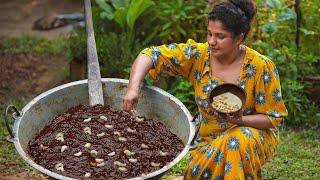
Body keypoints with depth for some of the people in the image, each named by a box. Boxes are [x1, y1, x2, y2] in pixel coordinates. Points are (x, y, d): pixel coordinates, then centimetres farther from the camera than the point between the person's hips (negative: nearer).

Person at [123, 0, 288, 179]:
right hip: (211, 140, 2)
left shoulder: (261, 67, -15)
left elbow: (274, 118, -9)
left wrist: (240, 120, -28)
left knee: (239, 140, -36)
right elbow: (150, 55, -15)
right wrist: (133, 88, -33)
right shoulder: (198, 55, -10)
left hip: (255, 134, -2)